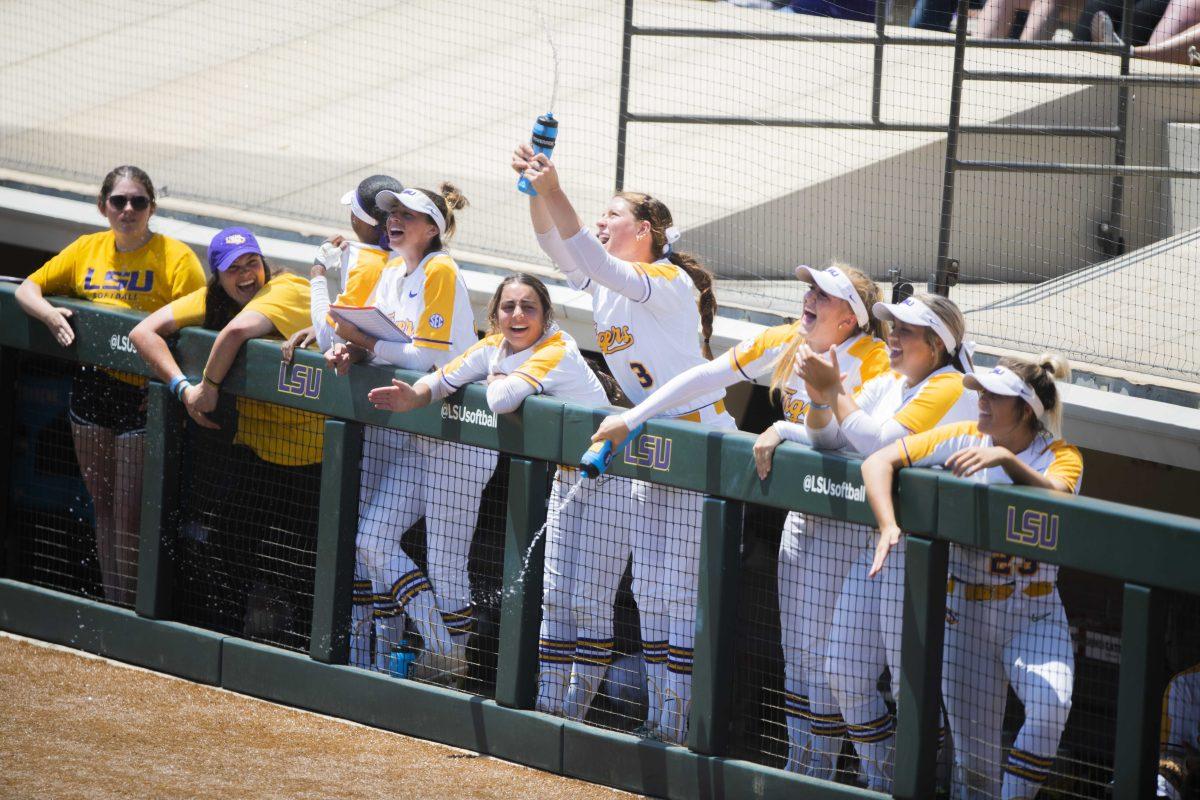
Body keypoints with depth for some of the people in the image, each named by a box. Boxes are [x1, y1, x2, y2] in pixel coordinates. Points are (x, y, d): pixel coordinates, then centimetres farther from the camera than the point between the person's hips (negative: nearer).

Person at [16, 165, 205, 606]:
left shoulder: (175, 256, -7)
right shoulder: (87, 250, 8)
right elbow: (27, 288, 14)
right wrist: (49, 313, -8)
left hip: (144, 397, -5)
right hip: (91, 389, 5)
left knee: (129, 518, -5)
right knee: (103, 508, 13)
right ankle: (109, 608, 21)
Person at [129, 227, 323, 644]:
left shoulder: (288, 291, -16)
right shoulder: (211, 299, 3)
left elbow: (236, 331, -35)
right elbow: (144, 331, -6)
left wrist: (210, 385, -22)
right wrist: (182, 387, -17)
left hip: (306, 453, -6)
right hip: (252, 449, 6)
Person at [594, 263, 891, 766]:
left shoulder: (872, 361, -18)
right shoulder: (786, 342, 2)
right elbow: (709, 376, 4)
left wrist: (784, 431, -27)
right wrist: (631, 419, 1)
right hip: (801, 509, 7)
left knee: (820, 648, -7)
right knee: (794, 646, 11)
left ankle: (820, 774, 1)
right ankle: (797, 766, 18)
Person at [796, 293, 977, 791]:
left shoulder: (952, 389, -11)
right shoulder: (886, 384, 15)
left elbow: (881, 442, -20)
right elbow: (825, 440, 10)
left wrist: (833, 390, -15)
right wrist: (820, 394, -8)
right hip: (870, 546, 9)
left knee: (912, 687, -6)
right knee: (846, 675, 11)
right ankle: (880, 784, 23)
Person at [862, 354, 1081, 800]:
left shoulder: (1061, 457, -6)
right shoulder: (963, 440, -3)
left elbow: (1055, 496, -29)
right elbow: (878, 462, -8)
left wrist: (1006, 459, -44)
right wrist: (888, 525, -24)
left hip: (1035, 616, -1)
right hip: (965, 612, 2)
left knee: (1050, 708, -29)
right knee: (973, 756, 4)